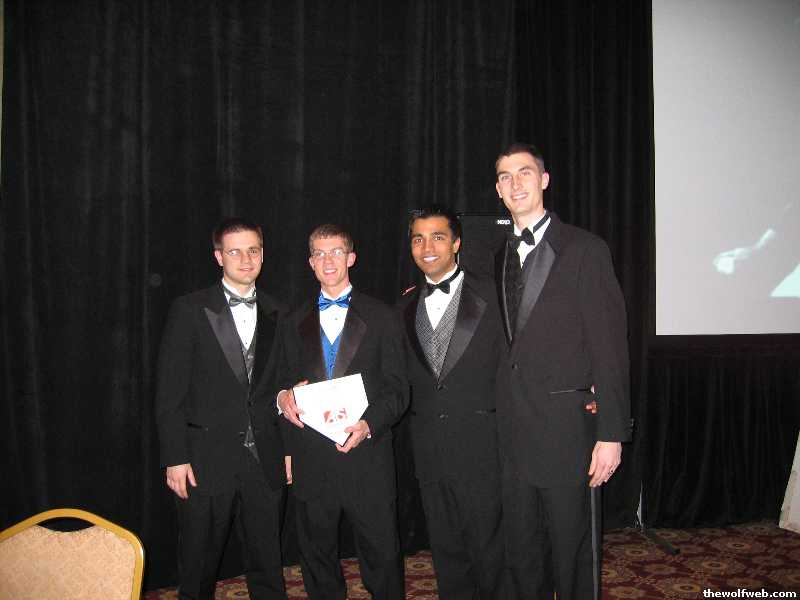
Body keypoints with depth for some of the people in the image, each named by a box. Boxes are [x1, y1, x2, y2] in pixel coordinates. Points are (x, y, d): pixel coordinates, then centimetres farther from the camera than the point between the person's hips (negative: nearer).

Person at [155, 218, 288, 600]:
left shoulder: (275, 314, 8)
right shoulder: (189, 310, -3)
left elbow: (280, 385, 11)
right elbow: (169, 392, -5)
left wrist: (288, 450, 7)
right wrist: (175, 458, -9)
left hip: (264, 460, 3)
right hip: (207, 459, -3)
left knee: (267, 562, 13)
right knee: (198, 565, 12)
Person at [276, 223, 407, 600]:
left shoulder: (383, 318, 4)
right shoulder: (295, 324, 14)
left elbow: (396, 390, -1)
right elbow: (285, 385, 18)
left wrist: (369, 425, -17)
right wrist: (283, 397, -5)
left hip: (366, 458, -3)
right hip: (311, 463, 3)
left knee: (382, 558, 3)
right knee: (317, 561, 13)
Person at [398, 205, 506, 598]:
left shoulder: (490, 296, -4)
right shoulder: (406, 306, 10)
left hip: (479, 447, -4)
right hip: (428, 450, 4)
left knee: (489, 550, 8)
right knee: (446, 552, 16)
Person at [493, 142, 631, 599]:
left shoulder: (584, 249, -7)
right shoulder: (501, 257, 12)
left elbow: (610, 346, -10)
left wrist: (612, 433, -13)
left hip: (566, 427, -5)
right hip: (514, 431, 6)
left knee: (573, 553, 7)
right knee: (522, 552, 16)